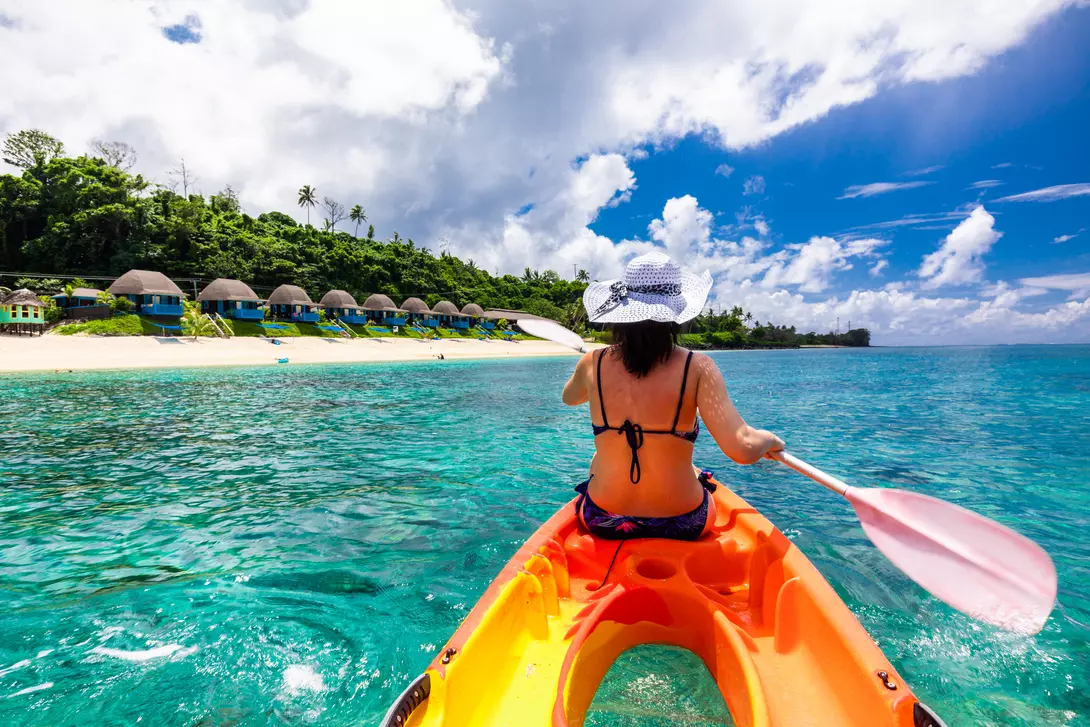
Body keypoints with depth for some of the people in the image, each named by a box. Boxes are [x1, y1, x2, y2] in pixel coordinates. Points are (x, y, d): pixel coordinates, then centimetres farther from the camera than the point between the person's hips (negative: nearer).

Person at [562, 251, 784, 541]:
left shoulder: (593, 363, -12)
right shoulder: (697, 368, -20)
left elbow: (569, 398, 11)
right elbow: (743, 449, -27)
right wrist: (771, 440, -5)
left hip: (602, 522, 1)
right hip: (684, 525, 0)